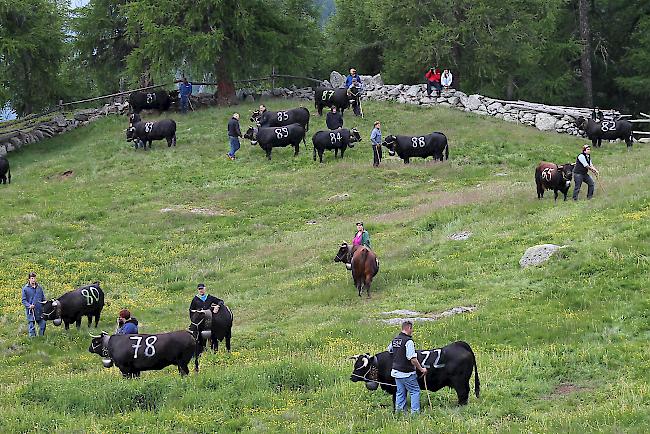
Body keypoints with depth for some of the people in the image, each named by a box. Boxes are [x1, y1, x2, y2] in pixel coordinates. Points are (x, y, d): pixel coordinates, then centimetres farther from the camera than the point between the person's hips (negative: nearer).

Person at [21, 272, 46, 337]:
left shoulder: (39, 287, 8)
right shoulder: (25, 288, -3)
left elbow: (43, 298, 16)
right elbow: (24, 300, -2)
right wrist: (29, 305, -18)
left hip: (40, 310, 3)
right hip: (30, 311, -3)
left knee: (42, 324, 5)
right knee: (31, 326, 0)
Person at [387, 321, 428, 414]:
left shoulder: (395, 340, 7)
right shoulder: (408, 341, -18)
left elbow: (389, 349, 28)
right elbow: (413, 359, -21)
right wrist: (421, 369, -11)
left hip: (396, 371, 8)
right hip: (407, 373, -8)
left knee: (400, 392, 14)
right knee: (415, 391, 3)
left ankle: (399, 411, 14)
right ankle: (415, 411, -2)